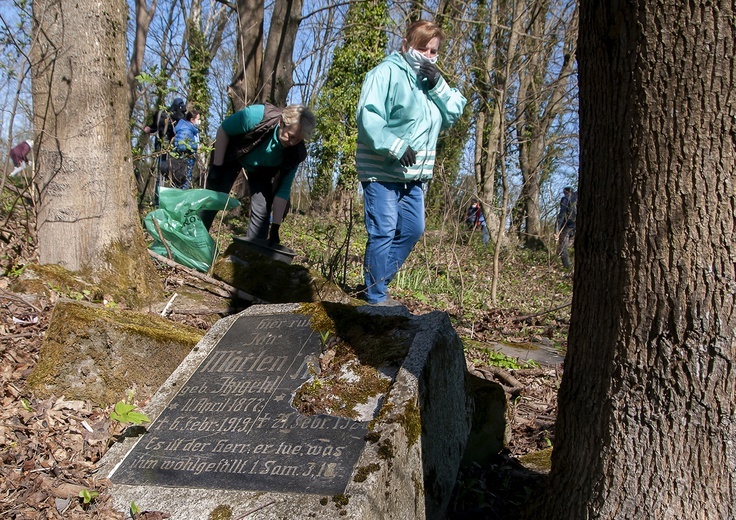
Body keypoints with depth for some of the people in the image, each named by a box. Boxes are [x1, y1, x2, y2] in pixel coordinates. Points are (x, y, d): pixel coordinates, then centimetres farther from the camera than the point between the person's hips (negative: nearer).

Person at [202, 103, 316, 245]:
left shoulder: (295, 153, -30)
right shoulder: (257, 115, -39)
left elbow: (283, 190, -21)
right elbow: (223, 130, -21)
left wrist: (275, 227, -24)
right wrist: (217, 165, -21)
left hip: (262, 170, 2)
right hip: (232, 156, -2)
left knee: (261, 212, -10)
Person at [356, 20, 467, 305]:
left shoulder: (431, 80, 17)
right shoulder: (387, 72, -10)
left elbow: (454, 113, 8)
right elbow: (368, 118, -20)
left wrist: (439, 86, -6)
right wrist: (395, 147, -27)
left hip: (413, 174, 9)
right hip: (381, 171, -9)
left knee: (412, 230, 11)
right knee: (383, 232, -9)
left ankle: (379, 280, 23)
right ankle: (376, 297, 0)